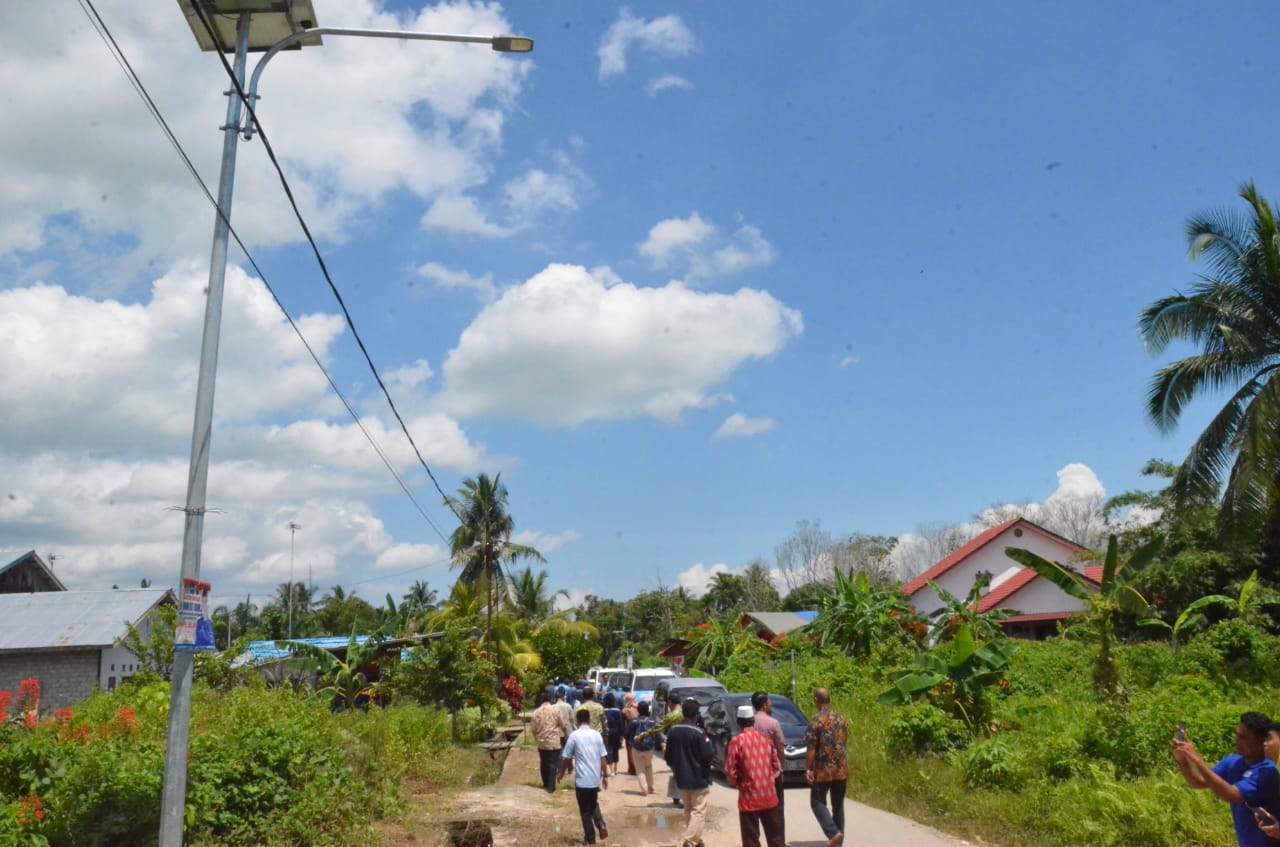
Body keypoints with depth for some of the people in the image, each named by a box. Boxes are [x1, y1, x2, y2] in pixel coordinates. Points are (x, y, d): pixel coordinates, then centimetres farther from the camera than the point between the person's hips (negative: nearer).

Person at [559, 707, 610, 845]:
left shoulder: (574, 735, -7)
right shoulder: (597, 735, 2)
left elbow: (567, 758, -3)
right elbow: (602, 758, 3)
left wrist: (562, 773, 12)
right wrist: (605, 776, 12)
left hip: (582, 779, -4)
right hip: (595, 778, 4)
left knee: (585, 810, 9)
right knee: (594, 804, 24)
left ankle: (590, 839, 14)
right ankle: (601, 825, 3)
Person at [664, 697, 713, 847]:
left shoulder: (673, 730, 0)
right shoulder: (698, 732, -19)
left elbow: (668, 756, 8)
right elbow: (707, 756, -17)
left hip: (682, 778, 6)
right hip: (698, 778, -6)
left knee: (688, 810, 21)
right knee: (698, 812, -1)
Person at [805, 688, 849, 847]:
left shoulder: (816, 720, -12)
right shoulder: (842, 718, 6)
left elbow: (811, 748, -15)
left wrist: (808, 769, -9)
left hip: (823, 770, -6)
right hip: (841, 770, 6)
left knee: (817, 802, 5)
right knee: (838, 804, 14)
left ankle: (833, 832, -11)